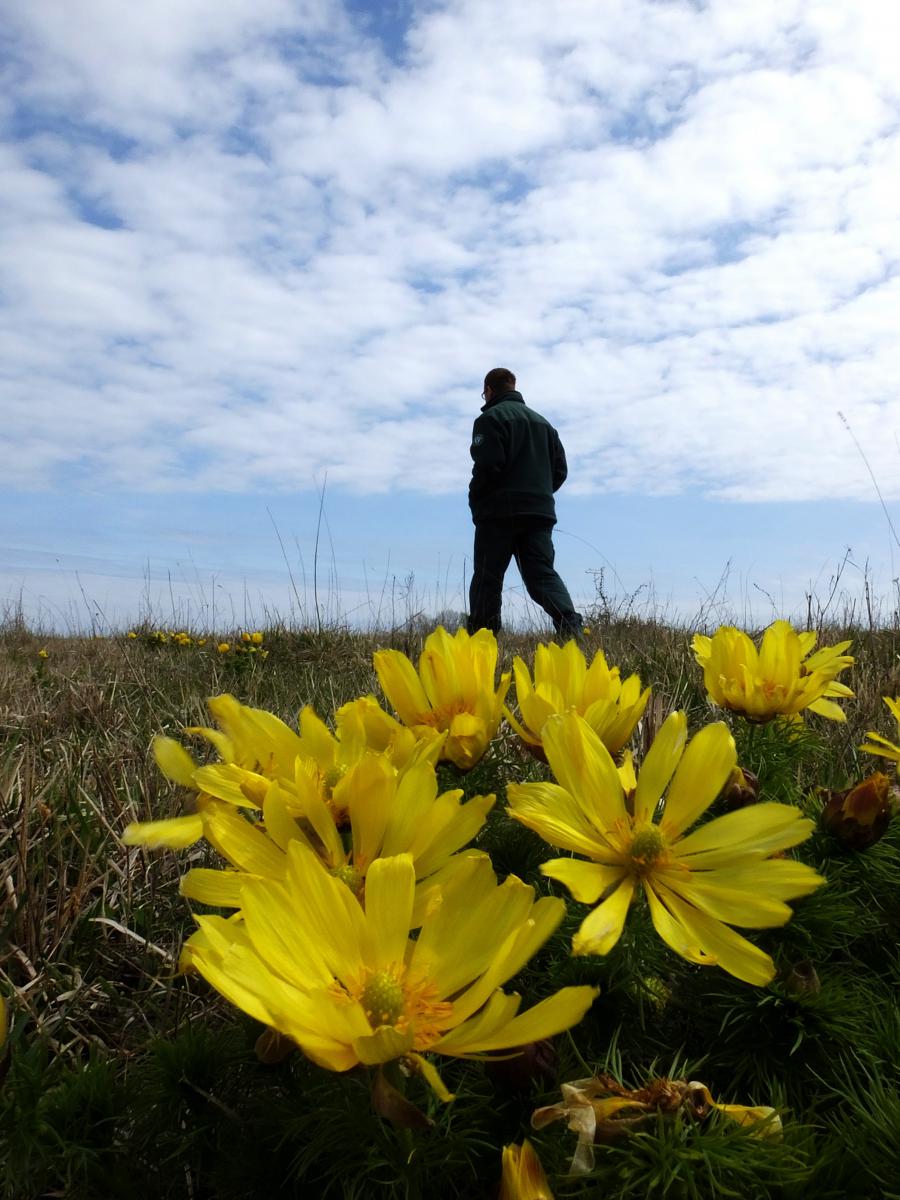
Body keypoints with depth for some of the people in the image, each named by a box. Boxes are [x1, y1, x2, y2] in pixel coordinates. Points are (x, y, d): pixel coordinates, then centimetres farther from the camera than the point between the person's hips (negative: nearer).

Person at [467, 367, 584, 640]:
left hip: (499, 512, -5)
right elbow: (560, 469, 16)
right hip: (540, 512, 6)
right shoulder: (542, 422, 20)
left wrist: (476, 501, 0)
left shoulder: (490, 418, -3)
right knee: (542, 574, 3)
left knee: (487, 578, 1)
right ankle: (571, 625, -19)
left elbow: (487, 466, -15)